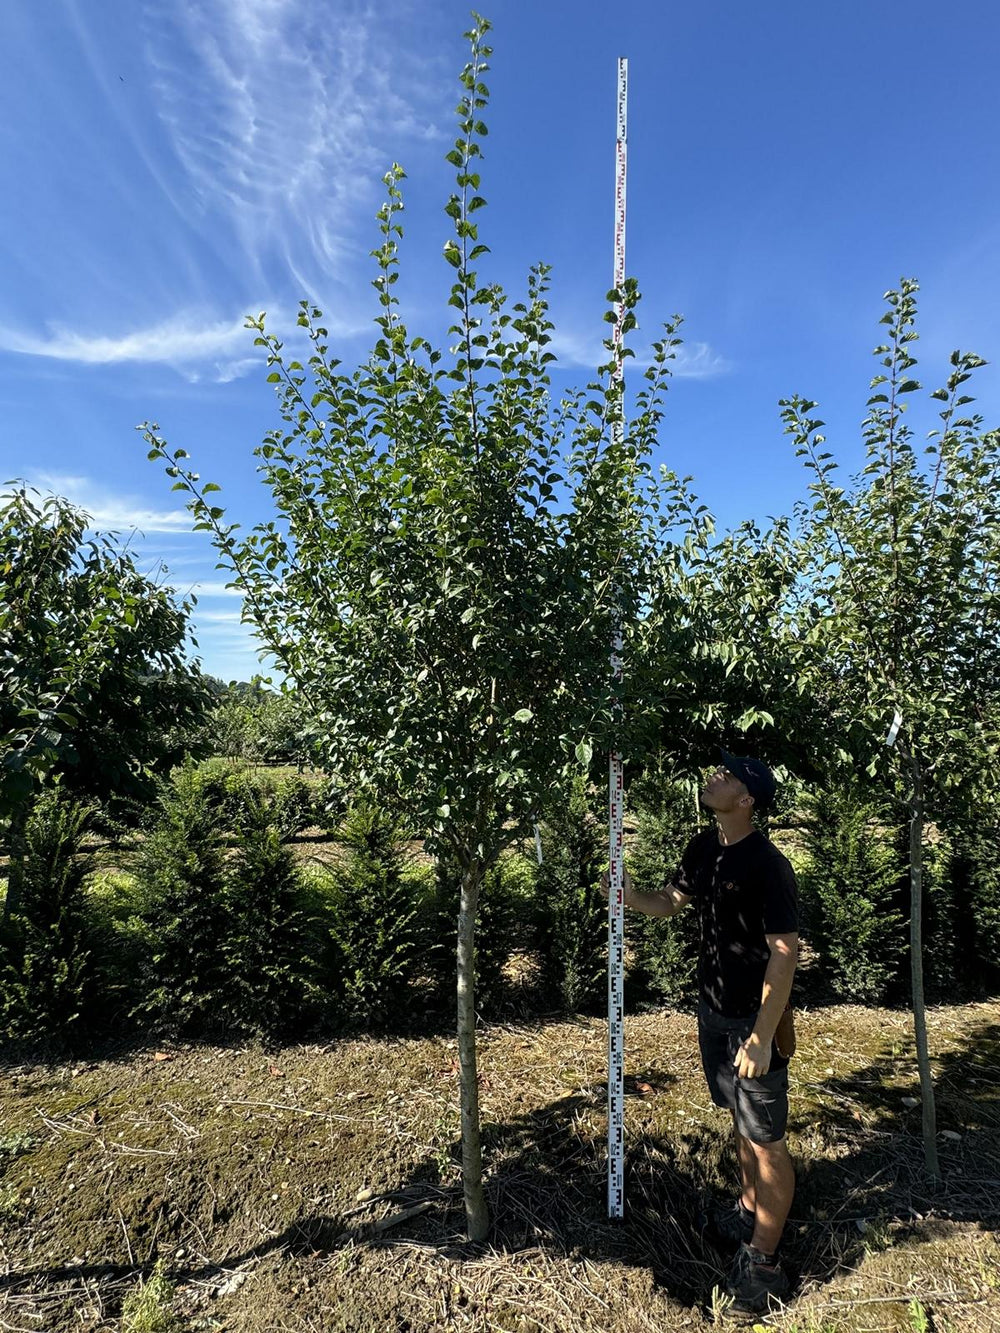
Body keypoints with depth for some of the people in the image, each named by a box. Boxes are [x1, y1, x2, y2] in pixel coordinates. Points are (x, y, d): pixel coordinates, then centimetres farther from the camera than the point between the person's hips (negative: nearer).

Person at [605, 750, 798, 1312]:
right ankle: (749, 1210, 46)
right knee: (742, 1121, 25)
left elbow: (785, 951, -23)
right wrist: (633, 897, -11)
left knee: (767, 1140, 8)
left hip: (753, 1020, -7)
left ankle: (763, 1261, 25)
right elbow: (672, 900, 10)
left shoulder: (767, 864, -25)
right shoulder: (705, 848, -2)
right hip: (713, 1009, 8)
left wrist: (762, 1036, -23)